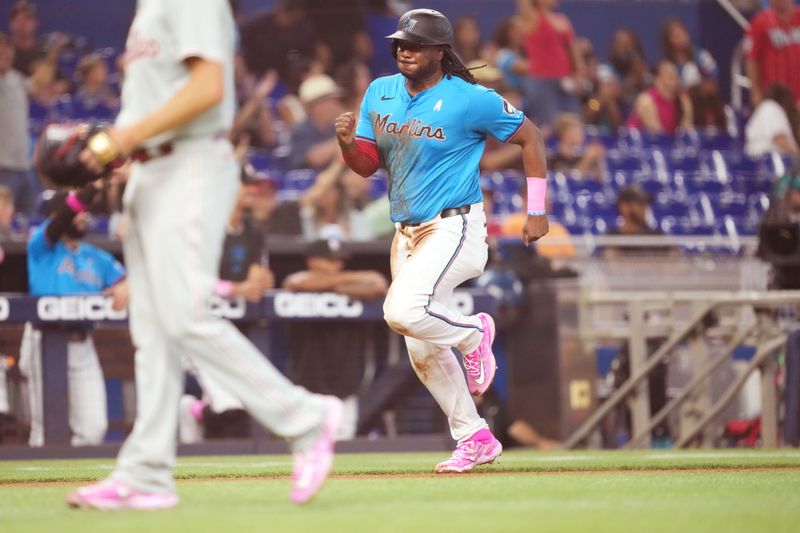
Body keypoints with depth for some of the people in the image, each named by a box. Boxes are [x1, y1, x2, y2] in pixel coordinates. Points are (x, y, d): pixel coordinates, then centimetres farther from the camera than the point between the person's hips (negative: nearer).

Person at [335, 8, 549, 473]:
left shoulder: (470, 100, -12)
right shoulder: (381, 93, 5)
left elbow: (531, 138, -4)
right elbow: (367, 164, 8)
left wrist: (538, 212, -5)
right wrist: (348, 143, -15)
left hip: (454, 228, -7)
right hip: (407, 234, 7)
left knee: (403, 312, -28)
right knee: (423, 352, 8)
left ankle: (473, 332, 2)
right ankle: (475, 439, 19)